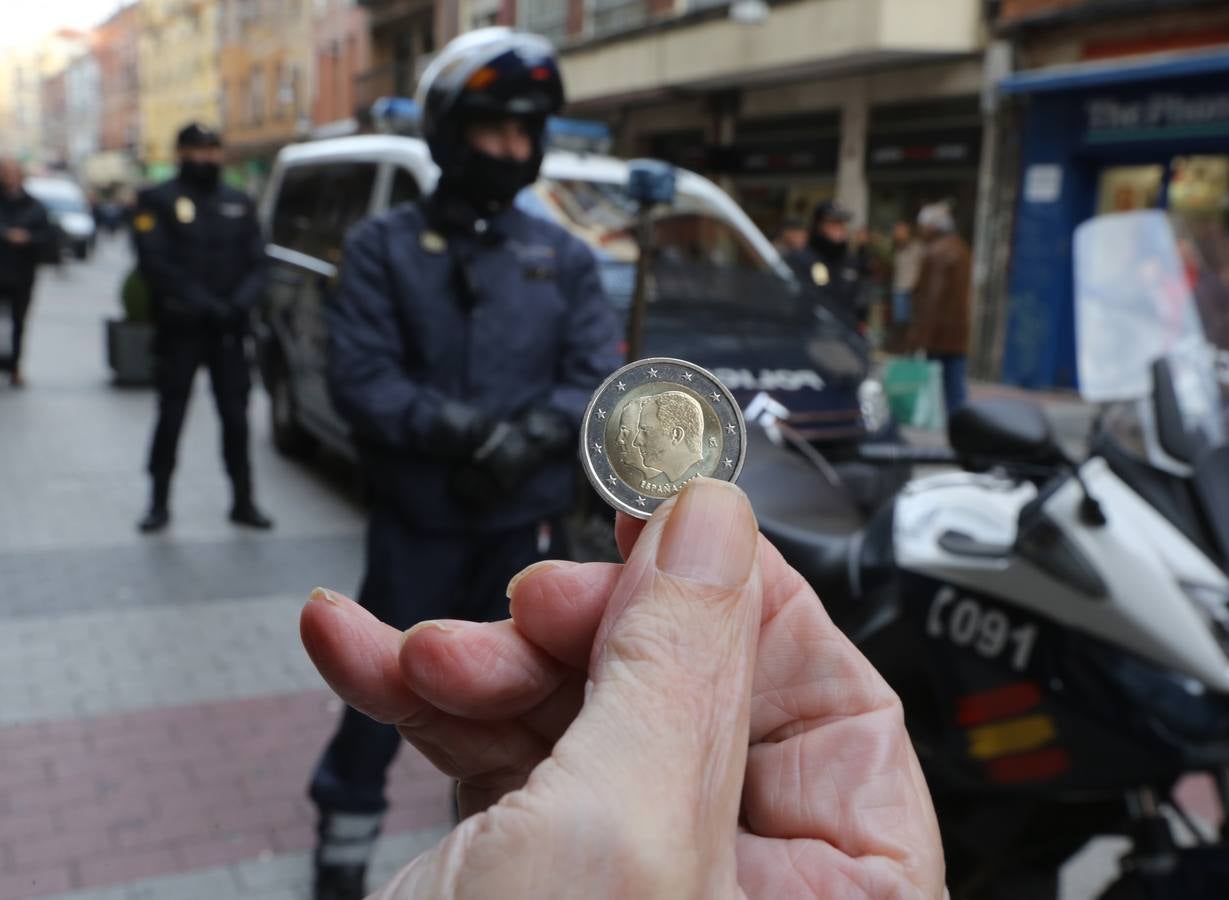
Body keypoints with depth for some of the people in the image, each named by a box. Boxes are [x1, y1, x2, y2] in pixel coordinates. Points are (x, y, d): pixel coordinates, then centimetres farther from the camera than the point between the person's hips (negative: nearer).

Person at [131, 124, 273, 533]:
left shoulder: (239, 203, 14)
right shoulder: (158, 200, 1)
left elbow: (257, 262, 7)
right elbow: (155, 263, -9)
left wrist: (240, 304, -12)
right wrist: (204, 304, -18)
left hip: (228, 330, 3)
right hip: (179, 329, -3)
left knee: (235, 417, 6)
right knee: (171, 416, 3)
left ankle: (243, 502, 13)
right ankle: (159, 502, 13)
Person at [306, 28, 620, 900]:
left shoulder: (565, 256, 5)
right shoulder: (384, 245, -2)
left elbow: (601, 374, -2)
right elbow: (359, 373, -10)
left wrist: (533, 434, -20)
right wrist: (450, 426, -25)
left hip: (525, 514, 2)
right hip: (416, 513, -2)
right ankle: (347, 829, 25)